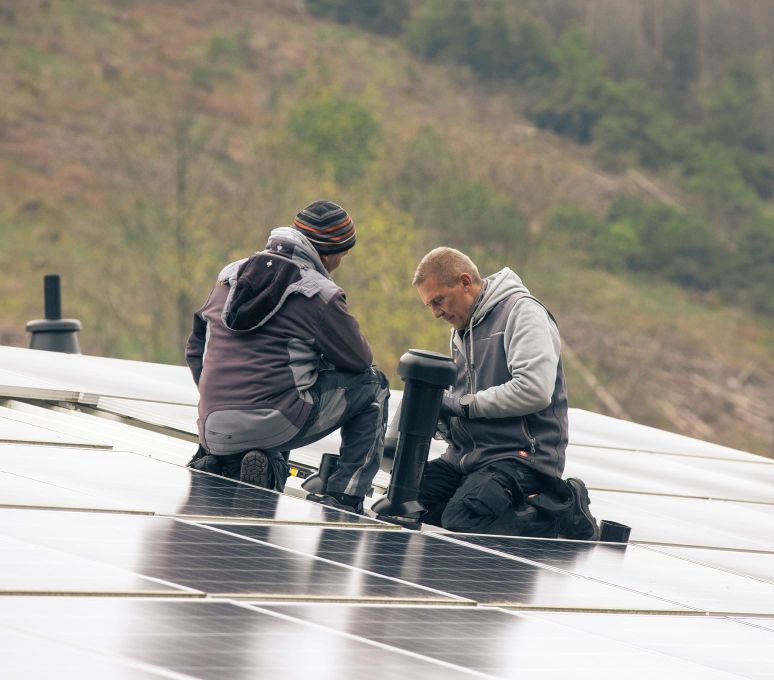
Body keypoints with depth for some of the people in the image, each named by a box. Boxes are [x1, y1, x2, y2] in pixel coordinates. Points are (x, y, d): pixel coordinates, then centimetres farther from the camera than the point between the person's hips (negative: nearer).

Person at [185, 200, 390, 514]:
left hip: (214, 429, 6)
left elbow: (195, 348, 21)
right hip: (277, 425, -6)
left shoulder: (230, 275, 15)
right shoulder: (319, 293, -4)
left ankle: (215, 465, 8)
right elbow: (358, 359, 3)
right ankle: (345, 497, 6)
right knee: (371, 385, 13)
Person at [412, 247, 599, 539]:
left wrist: (464, 404, -14)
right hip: (468, 457, 9)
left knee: (461, 521, -30)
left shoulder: (522, 311, -9)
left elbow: (534, 390, -23)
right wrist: (439, 411, 3)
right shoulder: (461, 329, 20)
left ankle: (563, 513, -8)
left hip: (522, 455, -9)